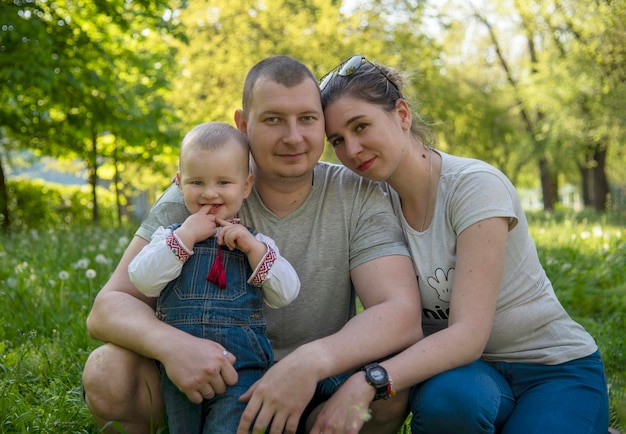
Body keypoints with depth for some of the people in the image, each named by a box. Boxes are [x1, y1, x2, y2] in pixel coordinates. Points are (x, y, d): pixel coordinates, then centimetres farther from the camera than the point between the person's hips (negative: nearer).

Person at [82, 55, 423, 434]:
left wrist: (312, 361, -42)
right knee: (107, 371, -26)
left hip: (318, 388, 0)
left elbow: (403, 315, -22)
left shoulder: (358, 197, -10)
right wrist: (170, 343, -40)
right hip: (215, 382, 0)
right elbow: (109, 307, -16)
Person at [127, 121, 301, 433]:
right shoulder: (170, 235, 10)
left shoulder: (255, 241, 10)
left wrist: (253, 248, -12)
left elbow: (286, 294, -2)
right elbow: (142, 281, -7)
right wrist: (185, 236, -11)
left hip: (242, 366, -1)